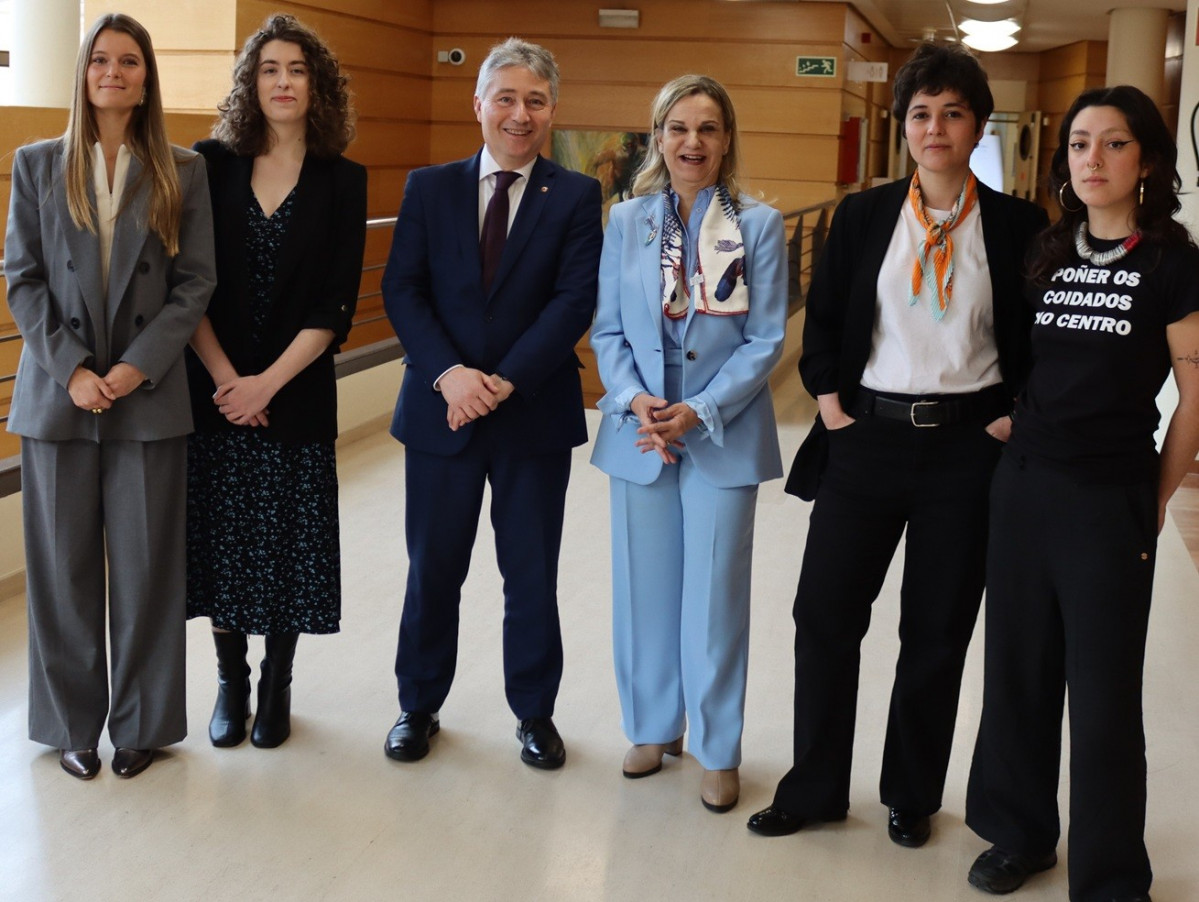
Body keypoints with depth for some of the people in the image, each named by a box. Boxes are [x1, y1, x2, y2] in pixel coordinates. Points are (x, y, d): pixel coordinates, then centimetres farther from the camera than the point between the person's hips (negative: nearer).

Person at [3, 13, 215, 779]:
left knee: (145, 569, 4)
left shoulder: (182, 172, 5)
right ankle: (73, 723, 20)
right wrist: (71, 370, -11)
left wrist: (139, 366, -11)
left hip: (148, 399, -1)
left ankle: (141, 723, 18)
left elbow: (195, 282, 0)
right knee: (64, 568, 7)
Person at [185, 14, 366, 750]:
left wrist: (268, 383, -14)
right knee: (221, 538, 7)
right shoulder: (211, 164, 1)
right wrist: (224, 377, -12)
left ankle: (277, 687, 22)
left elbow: (336, 305, -6)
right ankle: (230, 682, 24)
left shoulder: (342, 180, -1)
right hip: (212, 388, 1)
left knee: (286, 542, 5)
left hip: (296, 393, -1)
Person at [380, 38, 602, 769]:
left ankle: (536, 713, 26)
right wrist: (448, 373, -17)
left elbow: (575, 301, -9)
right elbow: (401, 291, -2)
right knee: (433, 570, 11)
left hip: (536, 414, -1)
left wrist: (504, 382, -18)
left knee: (532, 574, 9)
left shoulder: (576, 196, 0)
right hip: (440, 409, 1)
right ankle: (419, 706, 28)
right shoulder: (429, 188, 5)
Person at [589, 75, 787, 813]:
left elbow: (766, 340, -6)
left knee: (715, 592, 3)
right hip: (638, 432, 3)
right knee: (645, 585, 12)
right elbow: (608, 330, 4)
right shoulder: (627, 221, 4)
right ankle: (654, 726, 30)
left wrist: (699, 412, -15)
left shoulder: (759, 224, -4)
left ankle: (719, 750, 18)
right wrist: (634, 401, -13)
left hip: (723, 434, -3)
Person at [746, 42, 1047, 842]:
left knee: (938, 630, 9)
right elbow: (822, 321, 8)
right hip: (868, 437, 2)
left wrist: (1013, 419, -5)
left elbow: (1043, 341, 5)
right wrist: (832, 409, -2)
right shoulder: (863, 216, 4)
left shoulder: (1018, 226, 0)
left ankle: (911, 796, 27)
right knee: (825, 612, 3)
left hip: (967, 443, -1)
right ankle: (815, 789, 20)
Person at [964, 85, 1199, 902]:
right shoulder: (1048, 253, 7)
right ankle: (1021, 832, 31)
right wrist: (1020, 435, 9)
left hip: (1111, 500, -4)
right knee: (1018, 671, 12)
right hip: (1025, 486, 5)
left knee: (1104, 695, 2)